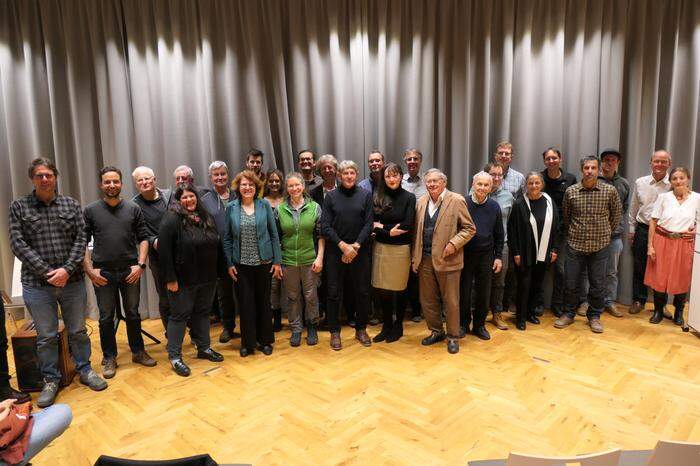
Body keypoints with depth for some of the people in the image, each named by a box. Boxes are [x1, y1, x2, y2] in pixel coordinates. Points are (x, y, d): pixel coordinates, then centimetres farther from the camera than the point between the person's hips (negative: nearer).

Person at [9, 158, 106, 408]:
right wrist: (48, 272, -14)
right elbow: (17, 244, -5)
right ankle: (50, 380, 26)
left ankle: (85, 370, 30)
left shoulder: (71, 205, 4)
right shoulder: (19, 207, 1)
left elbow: (81, 239, -1)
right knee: (46, 336, 9)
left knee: (78, 331, 13)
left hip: (72, 281, 1)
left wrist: (67, 270, -13)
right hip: (37, 284, -1)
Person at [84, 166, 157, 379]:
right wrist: (89, 269, -7)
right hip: (103, 273, -1)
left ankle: (138, 352, 27)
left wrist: (140, 264, -7)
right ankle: (109, 358, 23)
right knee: (106, 318, 8)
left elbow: (143, 238, 3)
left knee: (133, 314, 12)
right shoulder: (91, 210, 1)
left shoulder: (133, 209, 3)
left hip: (130, 271, 1)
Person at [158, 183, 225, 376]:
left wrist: (217, 273, 11)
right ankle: (174, 356, 14)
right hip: (183, 280, -6)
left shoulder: (206, 217, 9)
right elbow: (164, 250, -16)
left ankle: (204, 348, 30)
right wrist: (170, 278, -18)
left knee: (203, 312, 16)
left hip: (207, 279, 6)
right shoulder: (172, 219, -11)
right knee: (180, 316, 3)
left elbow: (215, 245, 14)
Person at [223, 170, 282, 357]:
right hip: (241, 264, 0)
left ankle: (265, 340, 25)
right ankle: (248, 343, 20)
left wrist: (277, 261, -3)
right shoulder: (231, 208, 0)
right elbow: (227, 238, 3)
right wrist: (229, 263, -2)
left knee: (264, 302, 10)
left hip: (263, 262, 0)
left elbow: (274, 234, 0)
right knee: (245, 303, 5)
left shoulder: (264, 205, -1)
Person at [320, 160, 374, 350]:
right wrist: (343, 245, -13)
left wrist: (355, 246, -12)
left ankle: (361, 329, 25)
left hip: (360, 251, 1)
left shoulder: (365, 195, 2)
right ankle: (334, 331, 19)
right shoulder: (331, 196, 1)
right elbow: (325, 226, -4)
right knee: (334, 292, 5)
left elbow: (368, 224, -2)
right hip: (335, 251, -1)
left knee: (362, 291, 8)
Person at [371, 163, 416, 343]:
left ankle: (398, 326, 26)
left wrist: (383, 226, -8)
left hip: (401, 249, -2)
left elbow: (407, 225, -11)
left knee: (399, 289, 8)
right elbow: (373, 225, 0)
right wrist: (389, 232, -14)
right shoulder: (377, 197, 4)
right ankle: (386, 326, 23)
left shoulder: (409, 198, -3)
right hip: (380, 247, 2)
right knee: (382, 289, 6)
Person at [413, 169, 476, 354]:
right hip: (425, 260, 5)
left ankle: (453, 337, 21)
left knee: (450, 301, 5)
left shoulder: (456, 200, -5)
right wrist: (415, 257, 9)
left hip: (447, 259, -5)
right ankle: (436, 331, 31)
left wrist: (454, 243, -17)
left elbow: (469, 228, -4)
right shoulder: (421, 202, 9)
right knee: (427, 300, 13)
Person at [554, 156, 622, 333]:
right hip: (575, 244, 1)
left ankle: (594, 316, 25)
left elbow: (617, 213, 10)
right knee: (571, 283, 8)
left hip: (600, 246, 0)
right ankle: (569, 313, 24)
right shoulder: (571, 191, -3)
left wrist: (606, 232, 11)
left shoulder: (610, 191, -4)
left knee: (598, 284, 8)